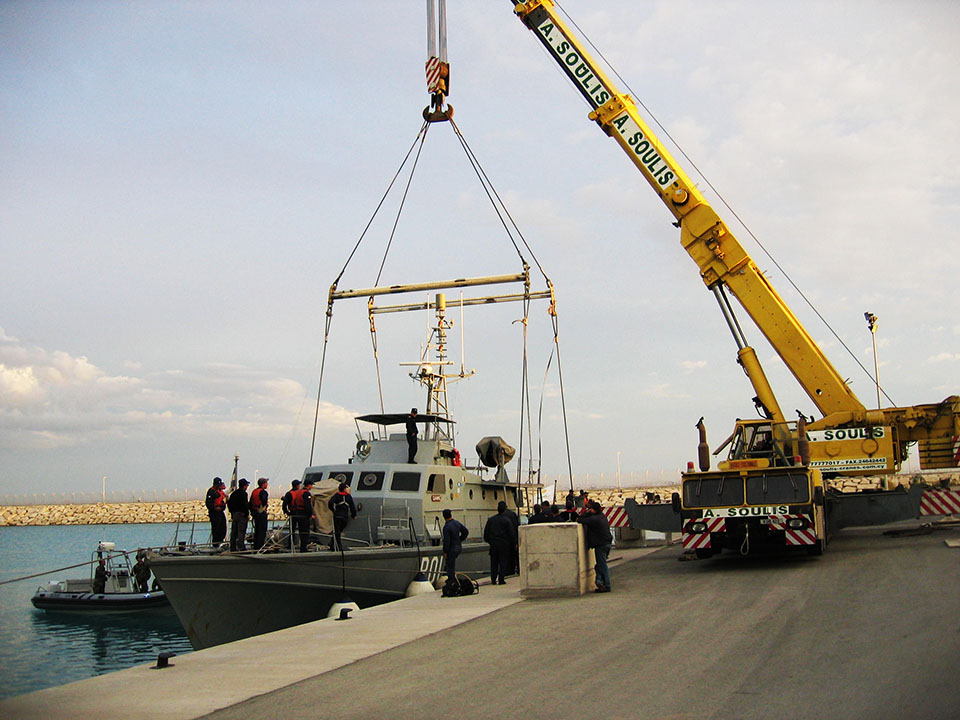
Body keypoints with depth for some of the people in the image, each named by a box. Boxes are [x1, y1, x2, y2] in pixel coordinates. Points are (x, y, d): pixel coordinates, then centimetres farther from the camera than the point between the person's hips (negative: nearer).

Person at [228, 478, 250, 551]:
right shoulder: (243, 493, -12)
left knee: (233, 532, 11)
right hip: (241, 515, -8)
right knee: (241, 531, -7)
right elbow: (245, 505, -18)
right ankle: (241, 547, -11)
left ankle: (233, 547, 14)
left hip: (234, 514, 8)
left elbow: (229, 504, 17)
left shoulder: (233, 493, 13)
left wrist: (232, 513, 20)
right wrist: (247, 514, -10)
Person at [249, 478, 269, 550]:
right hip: (262, 513, -9)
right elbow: (264, 501, -32)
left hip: (255, 513, 9)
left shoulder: (254, 491, 13)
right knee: (262, 531, -5)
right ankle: (260, 547, -8)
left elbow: (250, 503, 16)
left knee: (256, 530, 15)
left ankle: (255, 547, 18)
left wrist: (252, 512, 20)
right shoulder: (263, 492, -13)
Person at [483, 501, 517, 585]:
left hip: (493, 544, 3)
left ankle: (493, 580, 8)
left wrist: (488, 540, 23)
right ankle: (501, 580, -1)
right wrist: (514, 543, 4)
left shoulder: (490, 519, 5)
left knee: (493, 562, 10)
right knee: (503, 562, 2)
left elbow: (486, 532, 10)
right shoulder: (507, 520, -7)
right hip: (504, 544, -3)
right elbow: (512, 533, -5)